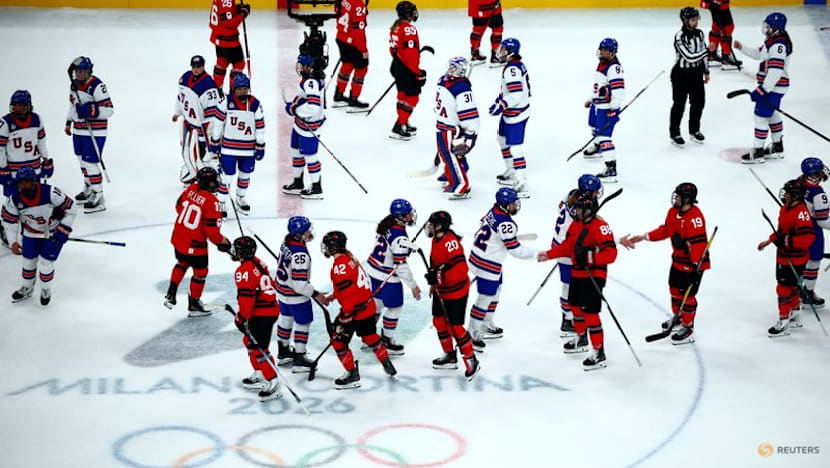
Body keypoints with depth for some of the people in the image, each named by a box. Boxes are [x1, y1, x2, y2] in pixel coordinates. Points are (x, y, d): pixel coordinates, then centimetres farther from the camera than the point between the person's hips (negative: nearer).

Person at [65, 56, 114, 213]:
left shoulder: (97, 86, -20)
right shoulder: (74, 84, 7)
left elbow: (109, 110, -22)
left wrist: (91, 110, -33)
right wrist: (69, 122, 25)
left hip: (95, 131, -9)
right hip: (79, 130, 9)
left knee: (90, 162, -11)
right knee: (82, 159, 19)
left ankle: (98, 196, -5)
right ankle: (88, 188, 38)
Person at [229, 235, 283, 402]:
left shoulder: (244, 271, -17)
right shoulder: (259, 263, 13)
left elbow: (246, 296, -23)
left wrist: (242, 318, -18)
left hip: (261, 314, -10)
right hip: (270, 309, 10)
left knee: (259, 348, -11)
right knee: (249, 342, 23)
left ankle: (273, 385, -16)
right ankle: (259, 376, 30)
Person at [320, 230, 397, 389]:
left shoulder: (340, 264, -21)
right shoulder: (349, 258, 11)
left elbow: (348, 289, -27)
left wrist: (346, 314, -25)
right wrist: (333, 296, 30)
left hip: (354, 310, -10)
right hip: (368, 306, 10)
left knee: (339, 341, 0)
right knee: (370, 336, 25)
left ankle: (352, 375, 4)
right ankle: (389, 367, 33)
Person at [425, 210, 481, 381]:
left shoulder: (450, 242, -28)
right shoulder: (436, 240, 3)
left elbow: (460, 269, -33)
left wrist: (439, 276, -34)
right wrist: (434, 284, 23)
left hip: (456, 292, -10)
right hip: (441, 290, 10)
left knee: (454, 326, -7)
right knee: (439, 321, 15)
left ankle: (471, 360, 7)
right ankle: (450, 357, 30)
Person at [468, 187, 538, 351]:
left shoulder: (494, 210, 1)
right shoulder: (505, 223, -27)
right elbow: (515, 250, -22)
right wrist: (536, 253, -11)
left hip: (478, 256, 10)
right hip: (487, 264, -10)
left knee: (495, 290, 24)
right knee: (485, 297, -3)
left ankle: (487, 326, 39)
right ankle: (472, 334, 4)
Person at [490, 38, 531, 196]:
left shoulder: (511, 69, -25)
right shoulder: (518, 64, 7)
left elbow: (516, 94, -31)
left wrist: (501, 106, -26)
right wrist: (500, 98, 20)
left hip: (516, 114, -11)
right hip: (510, 113, 11)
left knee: (515, 146, -11)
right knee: (503, 140, 26)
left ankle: (522, 185, -14)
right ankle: (511, 173, 41)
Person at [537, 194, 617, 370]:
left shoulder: (600, 226, -21)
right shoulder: (575, 224, 7)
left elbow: (611, 253, -26)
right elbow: (567, 246, 19)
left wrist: (589, 258, -35)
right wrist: (548, 255, 13)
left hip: (594, 275, -9)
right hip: (577, 274, 9)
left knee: (590, 312, -12)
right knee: (575, 306, 23)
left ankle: (599, 354, -7)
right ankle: (581, 339, 46)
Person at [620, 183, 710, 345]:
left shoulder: (695, 217, -28)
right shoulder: (673, 212, 2)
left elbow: (698, 243, -30)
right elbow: (665, 230, 14)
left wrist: (696, 265, -31)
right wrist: (644, 237, 9)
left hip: (693, 262, -10)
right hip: (678, 259, 10)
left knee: (687, 294, -4)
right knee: (675, 288, 22)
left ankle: (688, 329, 8)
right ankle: (678, 317, 44)